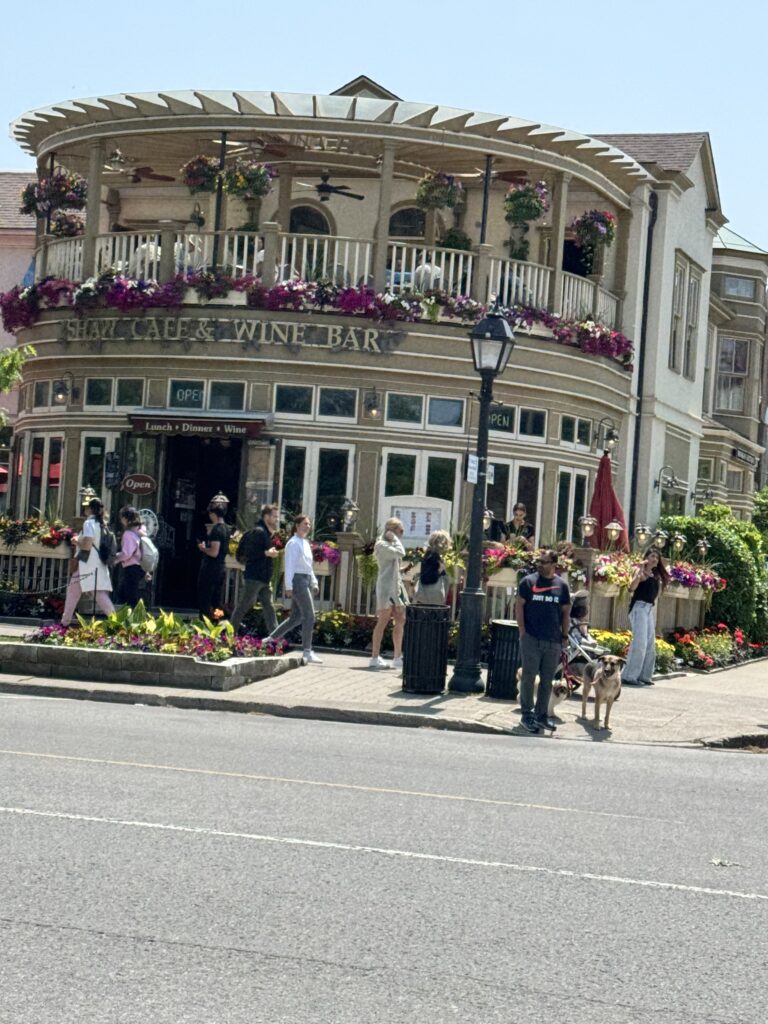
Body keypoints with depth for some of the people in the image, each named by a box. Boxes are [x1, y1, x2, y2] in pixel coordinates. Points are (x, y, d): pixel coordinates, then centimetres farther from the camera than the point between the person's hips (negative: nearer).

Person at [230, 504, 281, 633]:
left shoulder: (267, 533, 16)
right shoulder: (258, 532, -14)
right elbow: (249, 553, -22)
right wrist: (267, 553, -23)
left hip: (265, 579, 10)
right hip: (254, 577, -10)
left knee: (269, 608, 7)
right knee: (243, 606, -2)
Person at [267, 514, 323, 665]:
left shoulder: (306, 543, 18)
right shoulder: (293, 543, -9)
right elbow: (289, 566, -14)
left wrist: (314, 583, 16)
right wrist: (288, 586, -19)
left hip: (305, 581, 10)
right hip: (297, 580, -10)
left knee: (296, 617, 12)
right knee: (309, 616, -11)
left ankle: (271, 639, 22)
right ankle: (307, 652, -9)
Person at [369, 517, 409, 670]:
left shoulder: (391, 545, 21)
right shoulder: (381, 545, -7)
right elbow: (400, 553, -18)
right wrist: (395, 539, -9)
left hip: (396, 585, 10)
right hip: (386, 585, -10)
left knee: (401, 621, 5)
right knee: (383, 621, -7)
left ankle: (398, 658, 8)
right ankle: (375, 657, -4)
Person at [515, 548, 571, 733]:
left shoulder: (562, 585, 7)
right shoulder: (528, 581, 0)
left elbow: (566, 612, 12)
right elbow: (519, 606, 1)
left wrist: (564, 635, 6)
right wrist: (522, 632, -6)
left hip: (553, 641, 3)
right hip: (531, 639, -3)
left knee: (547, 680, 9)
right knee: (529, 677, 0)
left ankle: (542, 715, 18)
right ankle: (527, 714, 7)